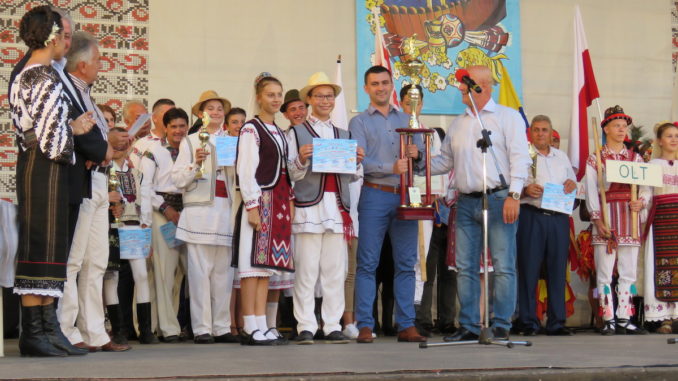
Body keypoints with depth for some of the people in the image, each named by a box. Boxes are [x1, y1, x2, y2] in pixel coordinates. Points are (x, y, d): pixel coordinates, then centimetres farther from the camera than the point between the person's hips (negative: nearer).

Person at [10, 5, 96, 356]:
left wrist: (70, 127, 15)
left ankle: (46, 325, 14)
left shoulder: (23, 77, 16)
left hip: (30, 165, 10)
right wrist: (74, 130, 0)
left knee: (41, 246, 11)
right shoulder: (48, 79, -14)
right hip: (46, 168, -10)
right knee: (43, 245, -7)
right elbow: (49, 136, -18)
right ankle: (35, 331, -4)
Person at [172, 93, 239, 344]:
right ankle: (201, 328, -6)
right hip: (200, 208, -3)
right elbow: (178, 179, 4)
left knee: (223, 270, 2)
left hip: (226, 208, 3)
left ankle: (222, 327, 5)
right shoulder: (190, 142, 12)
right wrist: (196, 163, -11)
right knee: (200, 270, -7)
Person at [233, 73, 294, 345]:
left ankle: (261, 325, 9)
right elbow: (246, 170, -12)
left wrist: (289, 201, 14)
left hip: (279, 202, 8)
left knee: (267, 264, 7)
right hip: (260, 200, -8)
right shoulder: (251, 129, -6)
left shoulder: (279, 132, 19)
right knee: (253, 263, -8)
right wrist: (252, 206, -18)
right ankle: (250, 328, -7)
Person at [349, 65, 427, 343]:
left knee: (406, 263, 3)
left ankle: (406, 325, 6)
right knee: (368, 263, -5)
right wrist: (391, 168, -22)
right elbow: (359, 161, -7)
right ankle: (365, 326, -2)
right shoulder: (359, 122, 7)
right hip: (375, 195, -4)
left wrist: (417, 153, -6)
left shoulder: (405, 120, 19)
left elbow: (421, 156, 18)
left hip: (405, 196, 4)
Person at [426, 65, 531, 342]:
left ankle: (501, 326, -1)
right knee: (465, 267, 4)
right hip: (466, 202, 6)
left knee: (503, 266, -5)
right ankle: (469, 326, 10)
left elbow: (520, 158, -6)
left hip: (498, 199, -6)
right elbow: (445, 160, 22)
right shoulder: (458, 124, 19)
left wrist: (513, 195, -16)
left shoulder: (507, 117, 2)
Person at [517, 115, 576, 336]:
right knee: (529, 270, -5)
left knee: (558, 270, 3)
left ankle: (556, 323, 8)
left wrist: (572, 185, 4)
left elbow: (573, 182, 27)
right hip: (531, 216, -4)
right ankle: (528, 323, 0)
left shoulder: (562, 157, 21)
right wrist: (525, 190, -18)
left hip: (558, 217, 4)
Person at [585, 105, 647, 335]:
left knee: (628, 273, 3)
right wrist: (597, 220, -11)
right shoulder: (595, 159, 6)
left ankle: (624, 319, 7)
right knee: (604, 273, -5)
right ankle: (608, 320, -2)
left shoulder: (635, 158, 16)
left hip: (630, 219, 4)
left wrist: (641, 202, -10)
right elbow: (591, 192, -1)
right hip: (606, 217, -3)